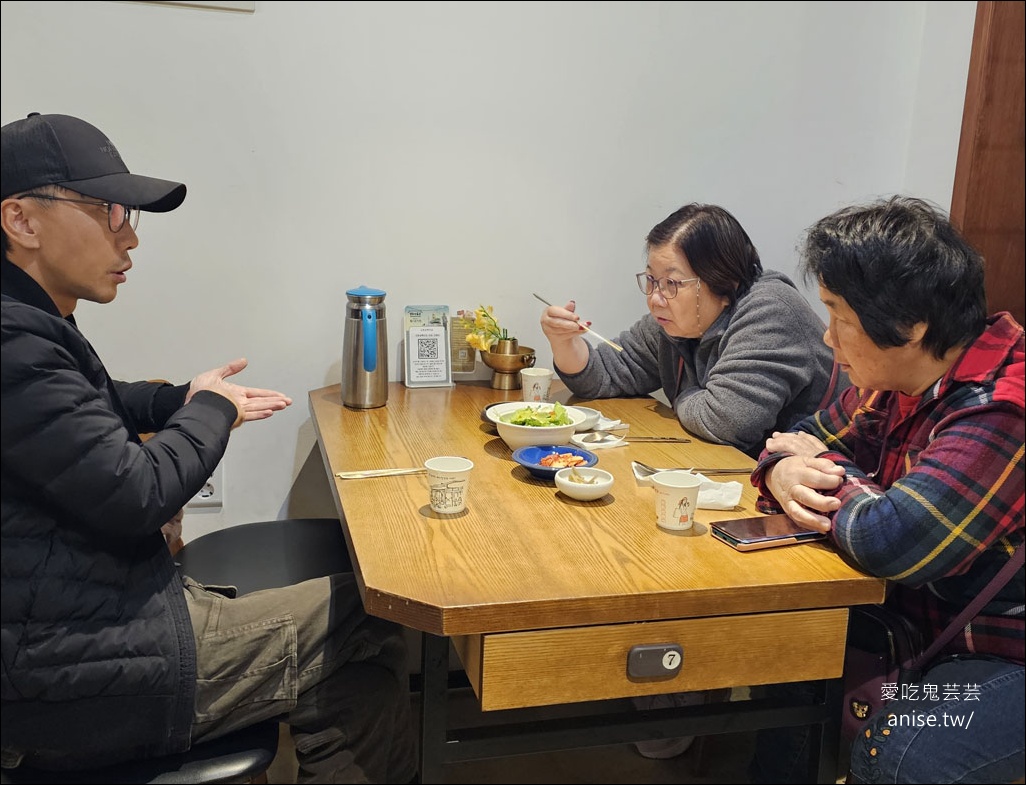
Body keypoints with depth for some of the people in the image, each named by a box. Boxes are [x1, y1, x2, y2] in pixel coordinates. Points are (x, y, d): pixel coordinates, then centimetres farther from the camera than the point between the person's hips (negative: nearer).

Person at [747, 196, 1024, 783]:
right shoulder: (899, 380, -1)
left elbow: (889, 542, -36)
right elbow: (813, 437, 12)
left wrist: (826, 471, -15)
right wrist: (784, 472, -13)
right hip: (924, 620, 8)